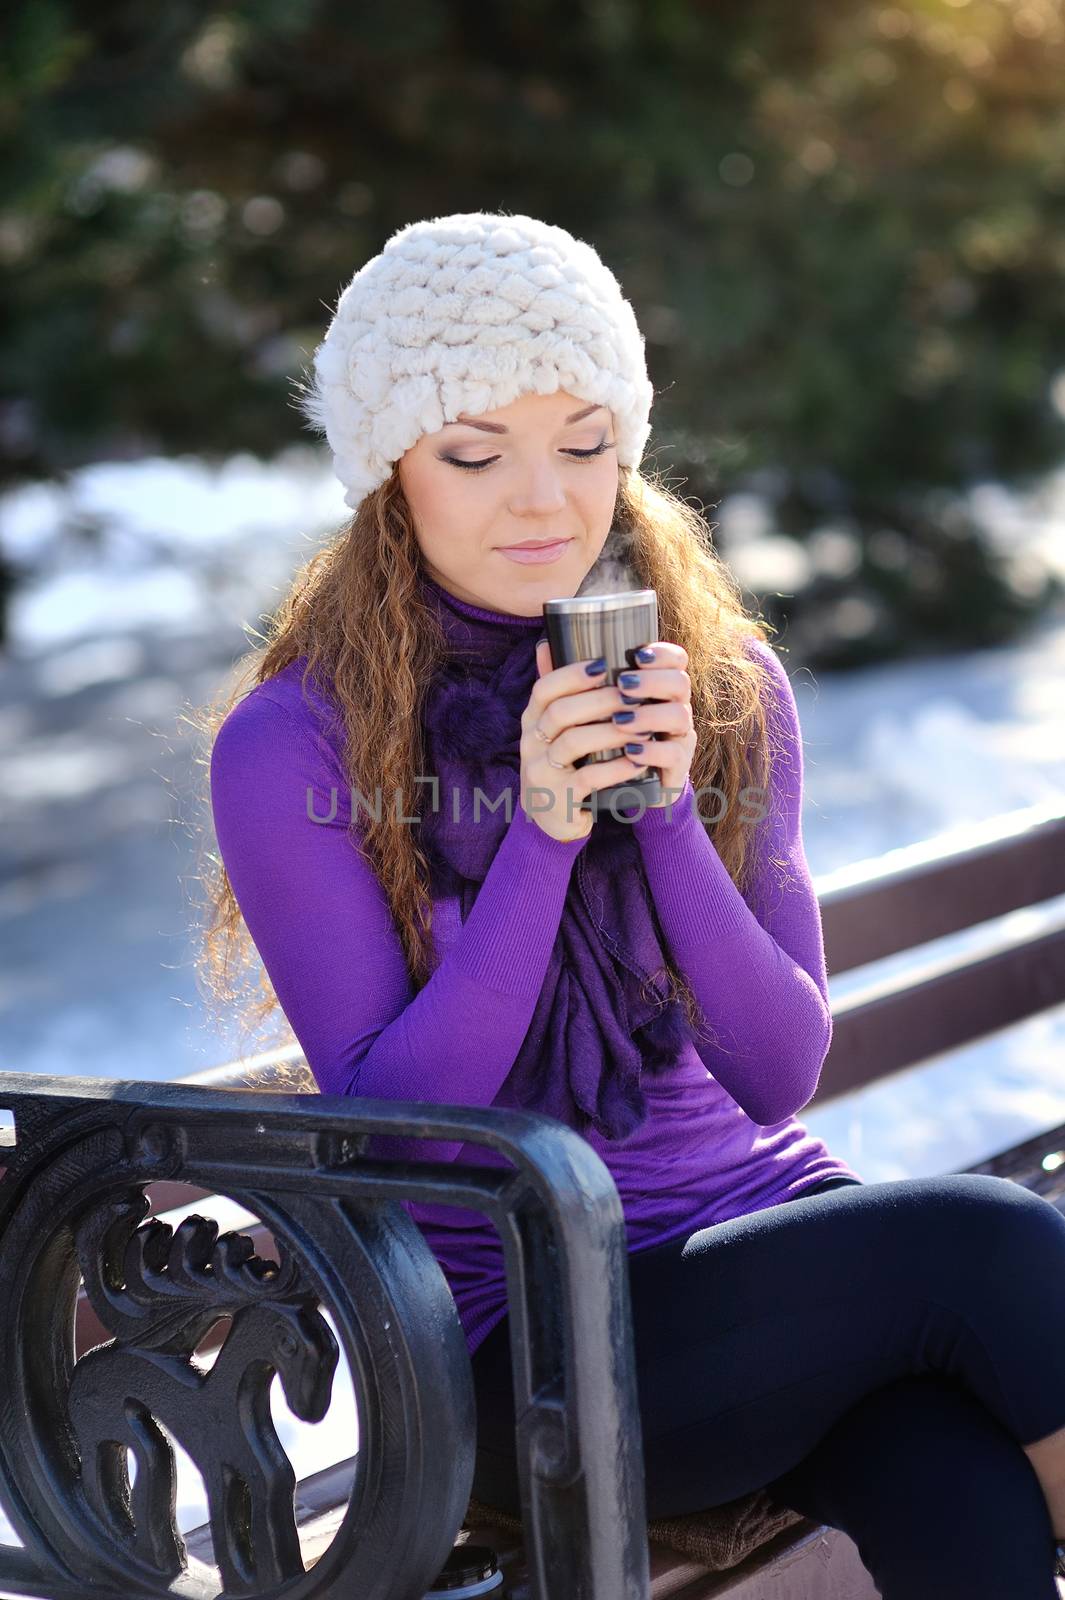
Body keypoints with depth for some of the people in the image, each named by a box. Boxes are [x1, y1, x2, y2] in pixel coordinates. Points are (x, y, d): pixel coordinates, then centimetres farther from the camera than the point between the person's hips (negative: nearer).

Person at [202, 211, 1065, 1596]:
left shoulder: (726, 687, 3)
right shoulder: (292, 747, -8)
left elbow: (780, 1075, -2)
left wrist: (667, 810, -17)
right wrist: (542, 831, -21)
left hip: (768, 1229, 3)